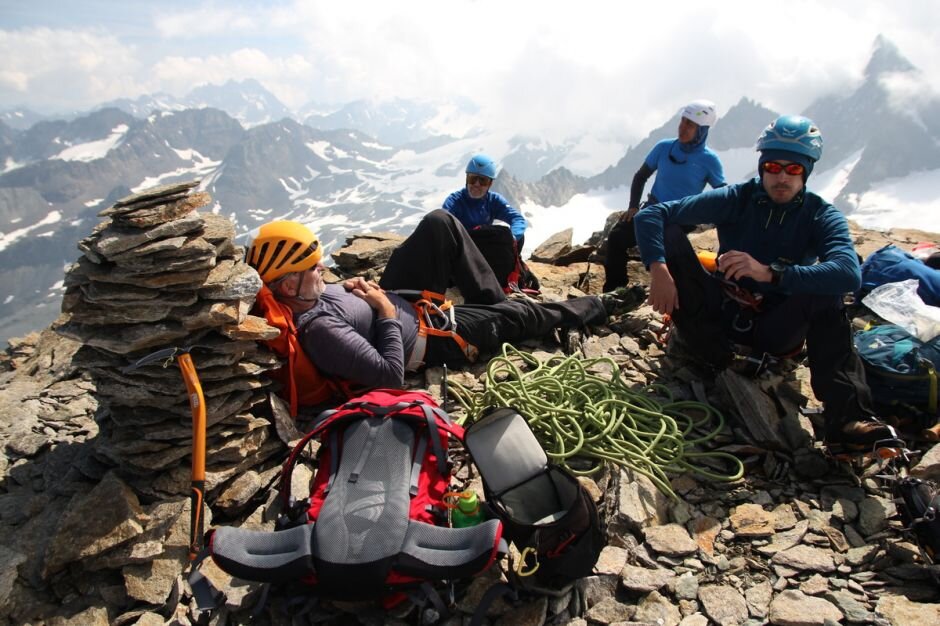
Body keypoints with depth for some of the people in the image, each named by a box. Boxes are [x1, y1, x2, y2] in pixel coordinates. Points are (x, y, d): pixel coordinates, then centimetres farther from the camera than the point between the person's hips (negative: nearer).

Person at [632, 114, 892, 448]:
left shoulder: (823, 217, -6)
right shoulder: (735, 199, -6)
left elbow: (849, 273, -28)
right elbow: (651, 215, -15)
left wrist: (770, 273, -41)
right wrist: (658, 270, -32)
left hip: (776, 329, 0)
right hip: (722, 313, 1)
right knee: (668, 233, -18)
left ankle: (846, 415, -33)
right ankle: (716, 361, -24)